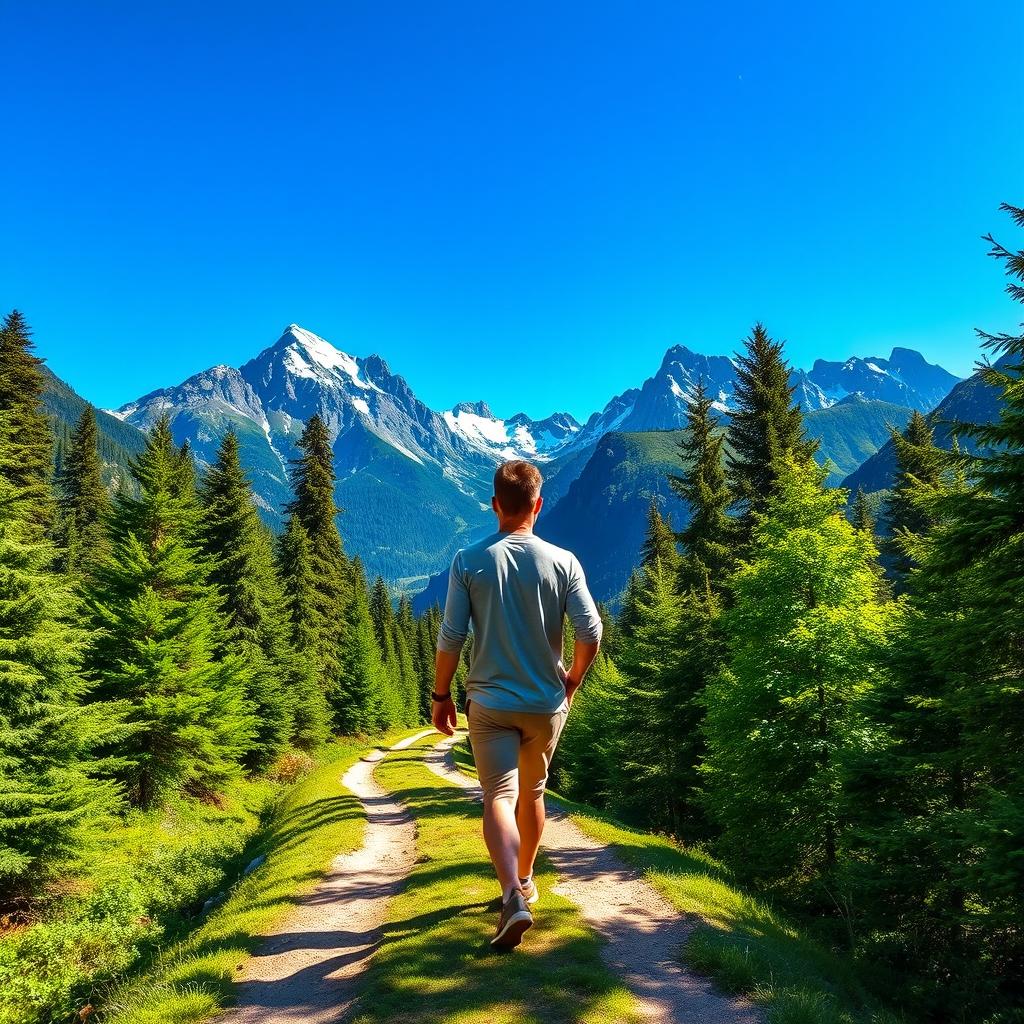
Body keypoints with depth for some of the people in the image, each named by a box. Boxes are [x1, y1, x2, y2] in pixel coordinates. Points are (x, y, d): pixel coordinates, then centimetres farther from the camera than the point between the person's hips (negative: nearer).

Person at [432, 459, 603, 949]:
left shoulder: (469, 561, -9)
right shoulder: (562, 561, -7)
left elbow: (451, 637, -9)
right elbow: (590, 633, -9)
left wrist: (441, 695, 3)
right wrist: (572, 681, 9)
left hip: (490, 702, -2)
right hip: (547, 702, 2)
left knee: (499, 797, 1)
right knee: (532, 792, 21)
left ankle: (513, 896, -18)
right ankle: (525, 880, 39)